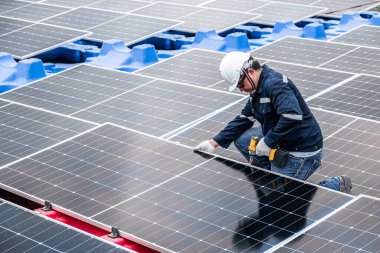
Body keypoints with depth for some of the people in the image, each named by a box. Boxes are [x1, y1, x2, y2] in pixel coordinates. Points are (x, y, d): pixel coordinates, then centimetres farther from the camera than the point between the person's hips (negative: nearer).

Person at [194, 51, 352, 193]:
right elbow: (243, 119, 15)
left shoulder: (275, 84, -23)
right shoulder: (258, 88, 8)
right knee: (241, 139, 7)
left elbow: (292, 116, -37)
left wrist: (268, 142, -27)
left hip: (302, 151, -10)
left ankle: (337, 186, 1)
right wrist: (214, 143, 10)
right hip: (281, 143, 10)